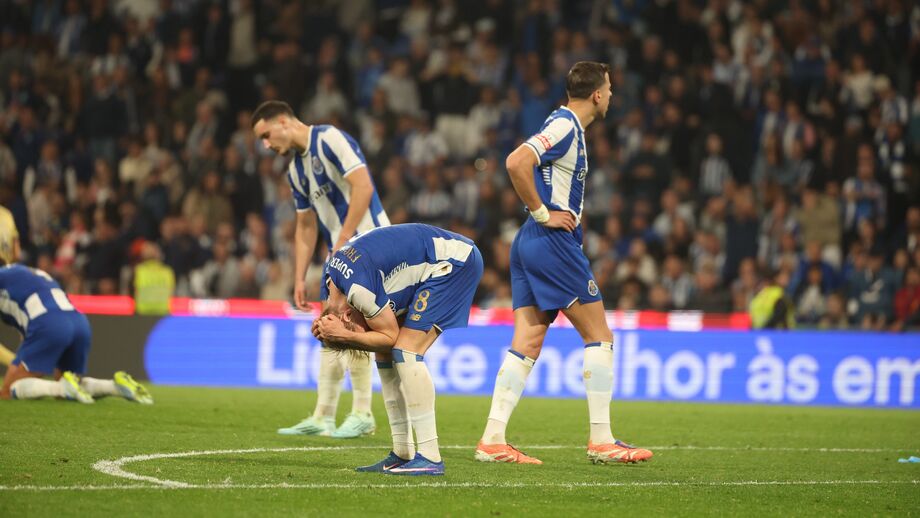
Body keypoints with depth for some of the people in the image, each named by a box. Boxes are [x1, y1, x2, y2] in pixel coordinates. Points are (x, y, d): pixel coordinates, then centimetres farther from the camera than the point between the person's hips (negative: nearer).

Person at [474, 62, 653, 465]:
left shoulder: (566, 125, 17)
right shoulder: (565, 126, -12)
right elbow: (516, 163, -26)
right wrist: (542, 213, -18)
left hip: (530, 245, 9)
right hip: (553, 241, -9)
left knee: (527, 344, 4)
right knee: (599, 336, -3)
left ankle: (492, 440, -1)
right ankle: (601, 440, -1)